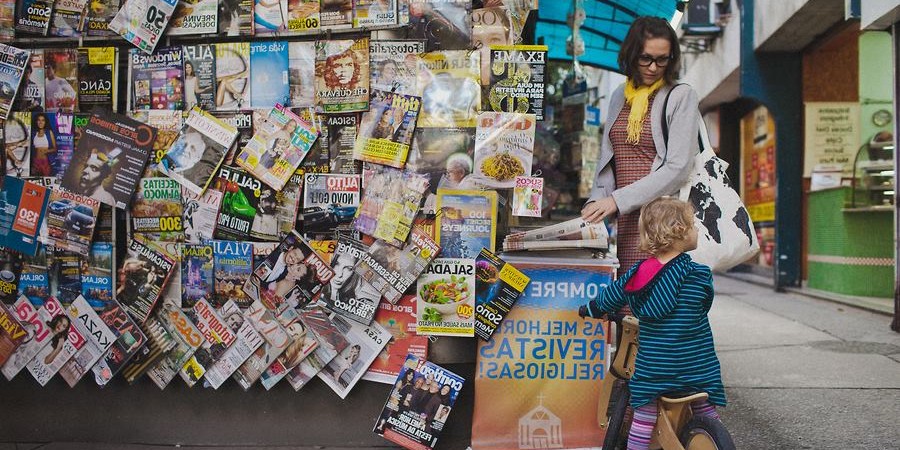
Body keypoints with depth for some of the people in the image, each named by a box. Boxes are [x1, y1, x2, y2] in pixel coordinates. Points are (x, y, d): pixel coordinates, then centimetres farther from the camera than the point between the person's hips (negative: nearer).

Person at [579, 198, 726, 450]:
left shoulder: (637, 273, -3)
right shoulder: (699, 275, -11)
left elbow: (611, 296, 10)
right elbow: (703, 305, 7)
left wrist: (590, 309, 31)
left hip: (652, 369, 2)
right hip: (694, 369, -2)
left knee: (644, 418, 11)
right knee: (706, 414, 17)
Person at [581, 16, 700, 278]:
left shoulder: (681, 96, 1)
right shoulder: (619, 97, 17)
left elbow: (678, 168, -9)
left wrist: (618, 200, -14)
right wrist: (597, 200, 1)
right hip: (624, 222, 5)